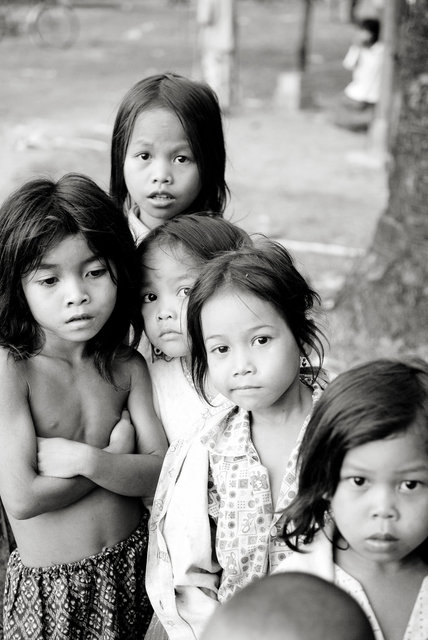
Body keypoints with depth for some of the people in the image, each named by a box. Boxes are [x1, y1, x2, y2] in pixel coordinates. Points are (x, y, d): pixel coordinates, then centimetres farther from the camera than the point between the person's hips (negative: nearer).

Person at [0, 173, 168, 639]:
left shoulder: (126, 366, -4)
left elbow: (162, 474, -8)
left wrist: (85, 458, -23)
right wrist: (117, 455, -15)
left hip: (133, 564, 4)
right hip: (49, 586, -4)